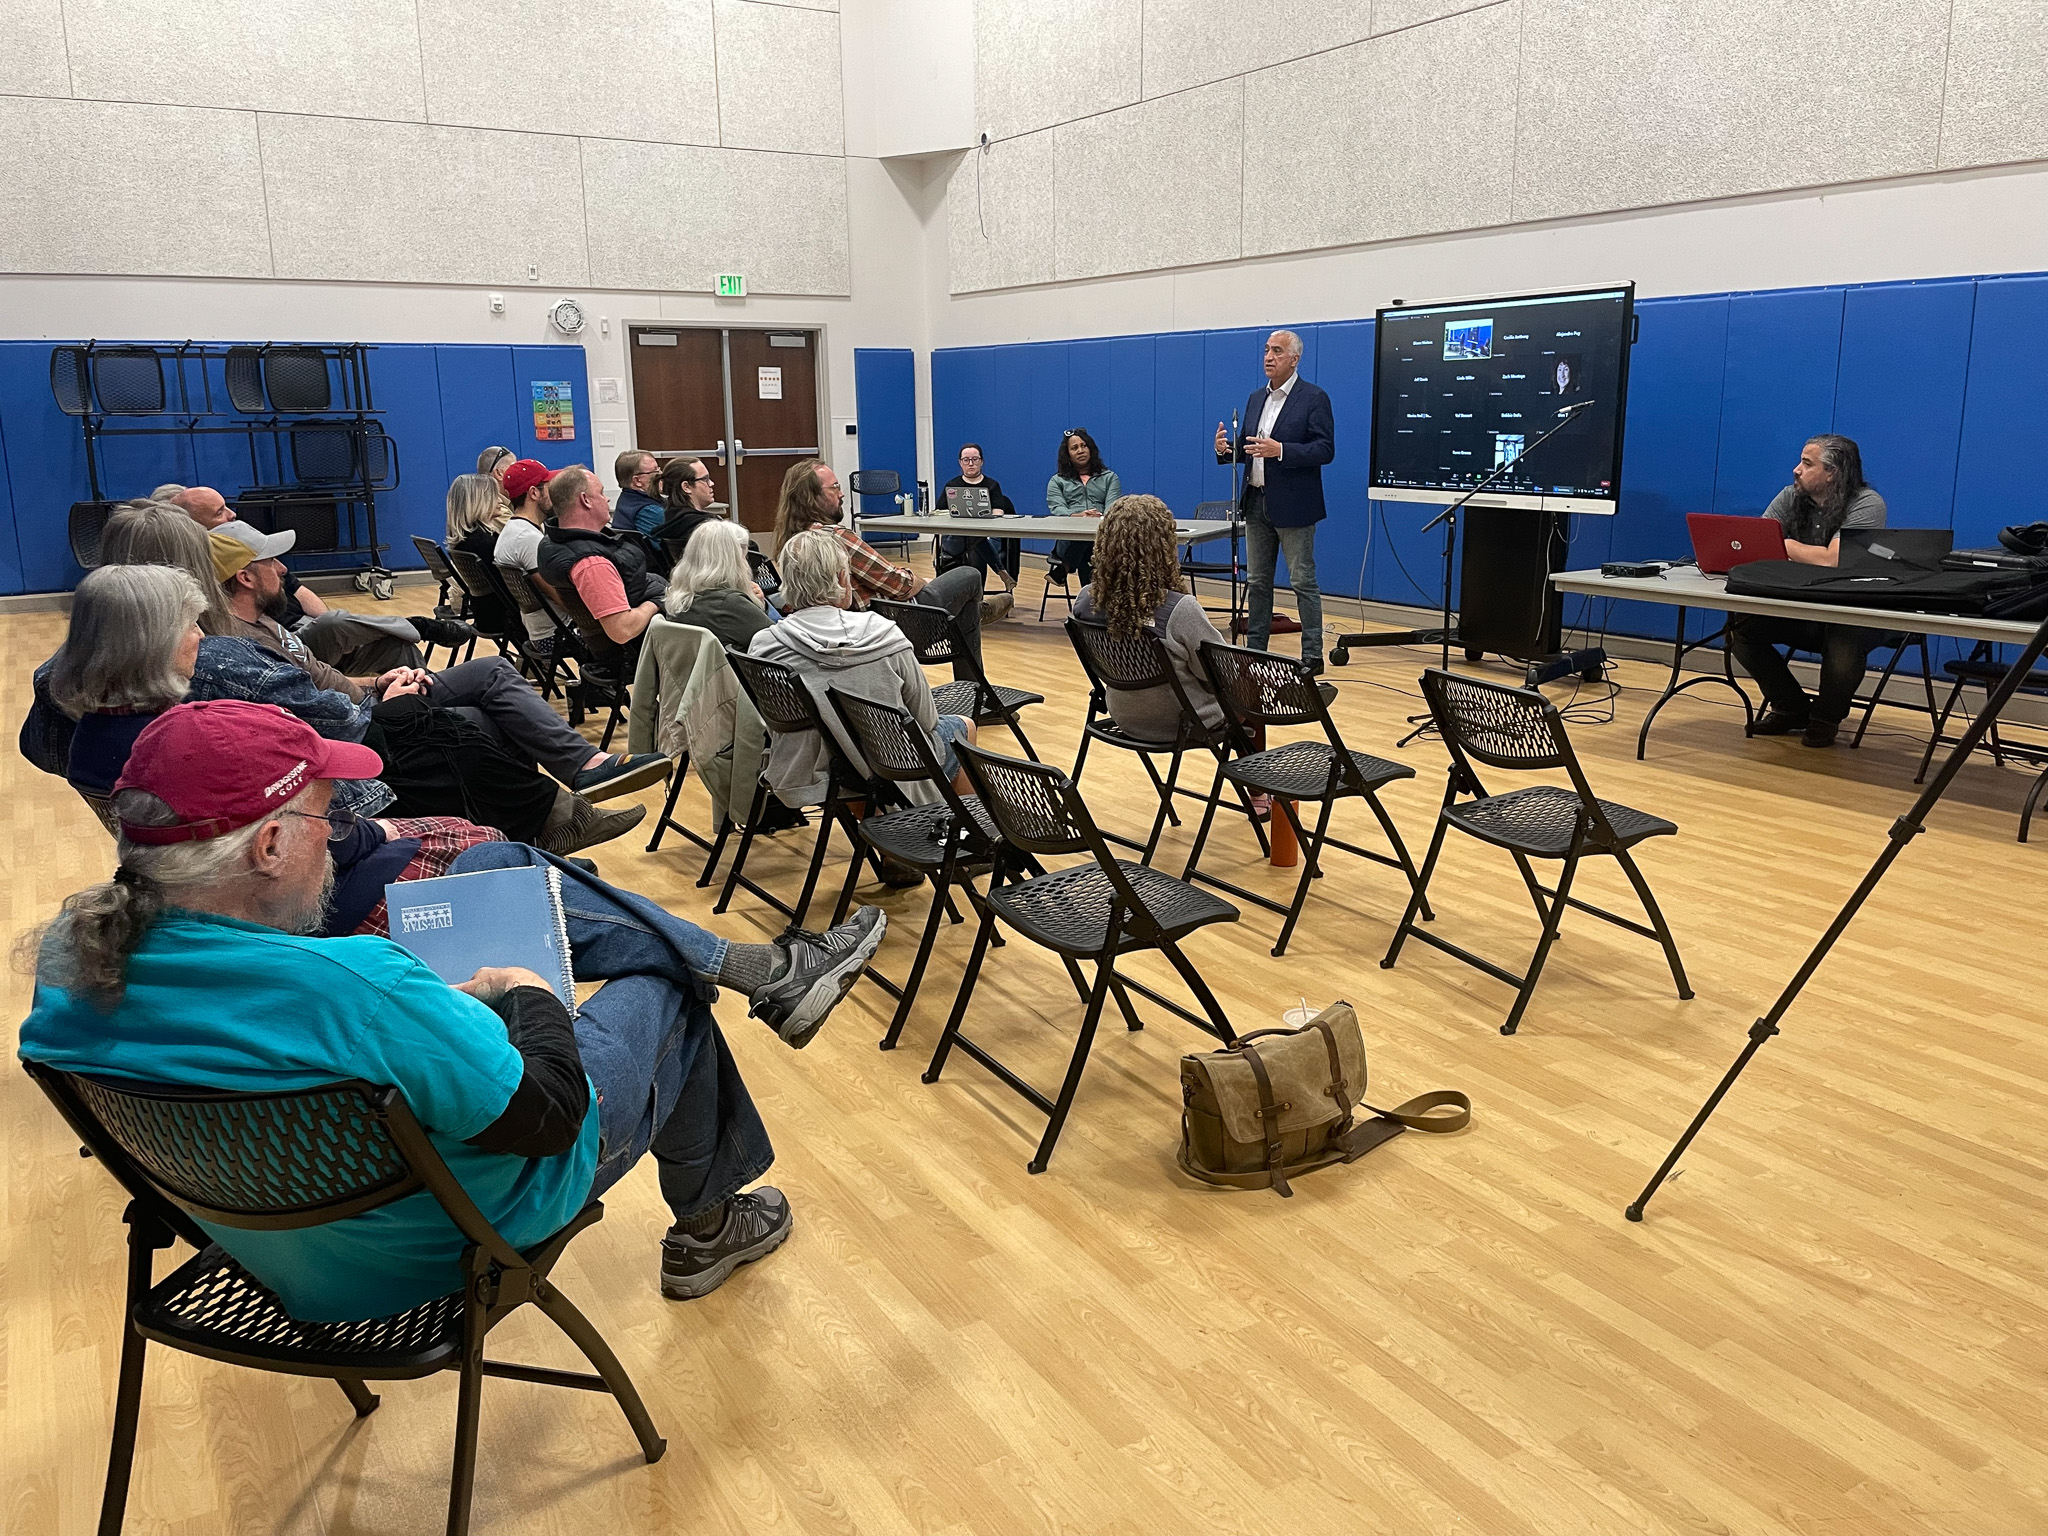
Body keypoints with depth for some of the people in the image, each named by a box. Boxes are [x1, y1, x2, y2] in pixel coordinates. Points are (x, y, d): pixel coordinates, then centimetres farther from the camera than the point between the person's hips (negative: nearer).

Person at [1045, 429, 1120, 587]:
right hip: (1069, 540, 0)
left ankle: (1064, 567, -28)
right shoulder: (1057, 481, 21)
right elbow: (1057, 510, 2)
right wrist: (1079, 516, -21)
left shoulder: (1109, 477, 22)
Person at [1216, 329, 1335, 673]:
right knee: (1257, 581, 12)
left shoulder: (1314, 398, -8)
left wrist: (1281, 450, -27)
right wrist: (1225, 450, -6)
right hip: (1256, 502, 7)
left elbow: (1325, 449, -15)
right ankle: (1255, 649, 20)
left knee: (1303, 582, -2)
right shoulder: (1256, 399, 14)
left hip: (1292, 505, -7)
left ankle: (1312, 656, 3)